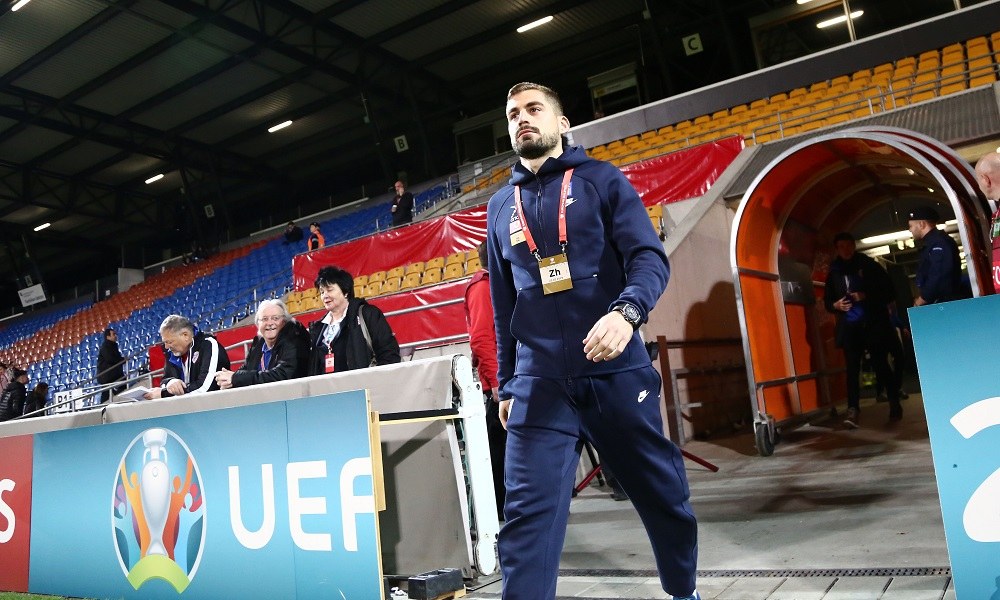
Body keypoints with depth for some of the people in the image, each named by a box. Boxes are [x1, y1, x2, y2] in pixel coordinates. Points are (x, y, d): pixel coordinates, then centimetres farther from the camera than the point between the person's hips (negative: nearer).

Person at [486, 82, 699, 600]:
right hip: (539, 384, 2)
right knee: (528, 514, -7)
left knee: (662, 495, 12)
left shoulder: (601, 180, 5)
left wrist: (626, 312, -27)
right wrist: (505, 385, 17)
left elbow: (649, 257, -6)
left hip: (617, 372, -1)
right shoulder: (500, 207, 14)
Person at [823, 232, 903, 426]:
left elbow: (888, 292, 1)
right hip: (849, 327, 2)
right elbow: (827, 300, 15)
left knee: (880, 364, 1)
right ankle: (853, 410, -10)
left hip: (874, 324, -2)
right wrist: (836, 305, -7)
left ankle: (895, 403, 18)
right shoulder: (834, 272, 10)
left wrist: (866, 296, -14)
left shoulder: (870, 265, 4)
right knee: (852, 367, -7)